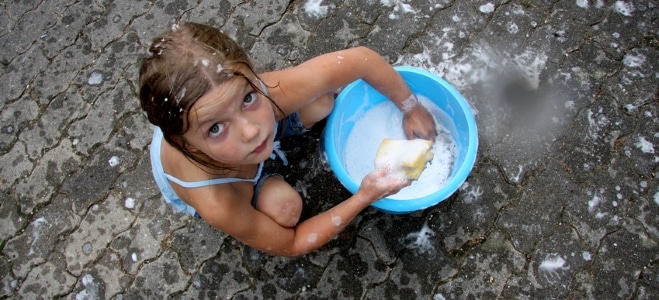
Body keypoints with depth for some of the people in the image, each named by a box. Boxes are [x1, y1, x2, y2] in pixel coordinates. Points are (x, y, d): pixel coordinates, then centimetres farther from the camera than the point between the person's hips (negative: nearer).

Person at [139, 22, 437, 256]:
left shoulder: (266, 94, -43)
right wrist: (364, 197, -31)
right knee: (283, 206, -28)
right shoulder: (216, 205, -46)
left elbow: (362, 59, -27)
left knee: (321, 104, -16)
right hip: (208, 185, -2)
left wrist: (412, 109, -15)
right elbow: (290, 244, -26)